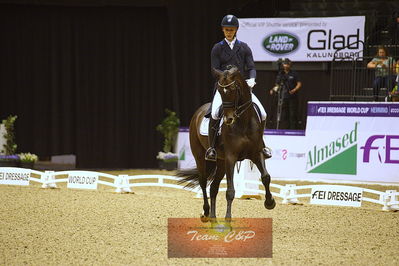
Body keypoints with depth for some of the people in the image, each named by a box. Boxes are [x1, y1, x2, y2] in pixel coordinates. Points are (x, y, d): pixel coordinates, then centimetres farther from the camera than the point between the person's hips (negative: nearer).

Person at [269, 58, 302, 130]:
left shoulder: (294, 74, 4)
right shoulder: (280, 74, 12)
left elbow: (299, 84, 2)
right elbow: (277, 85, 15)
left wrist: (294, 90, -15)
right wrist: (273, 90, -5)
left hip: (292, 97, -3)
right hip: (283, 97, 3)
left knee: (293, 115, -6)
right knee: (284, 115, 2)